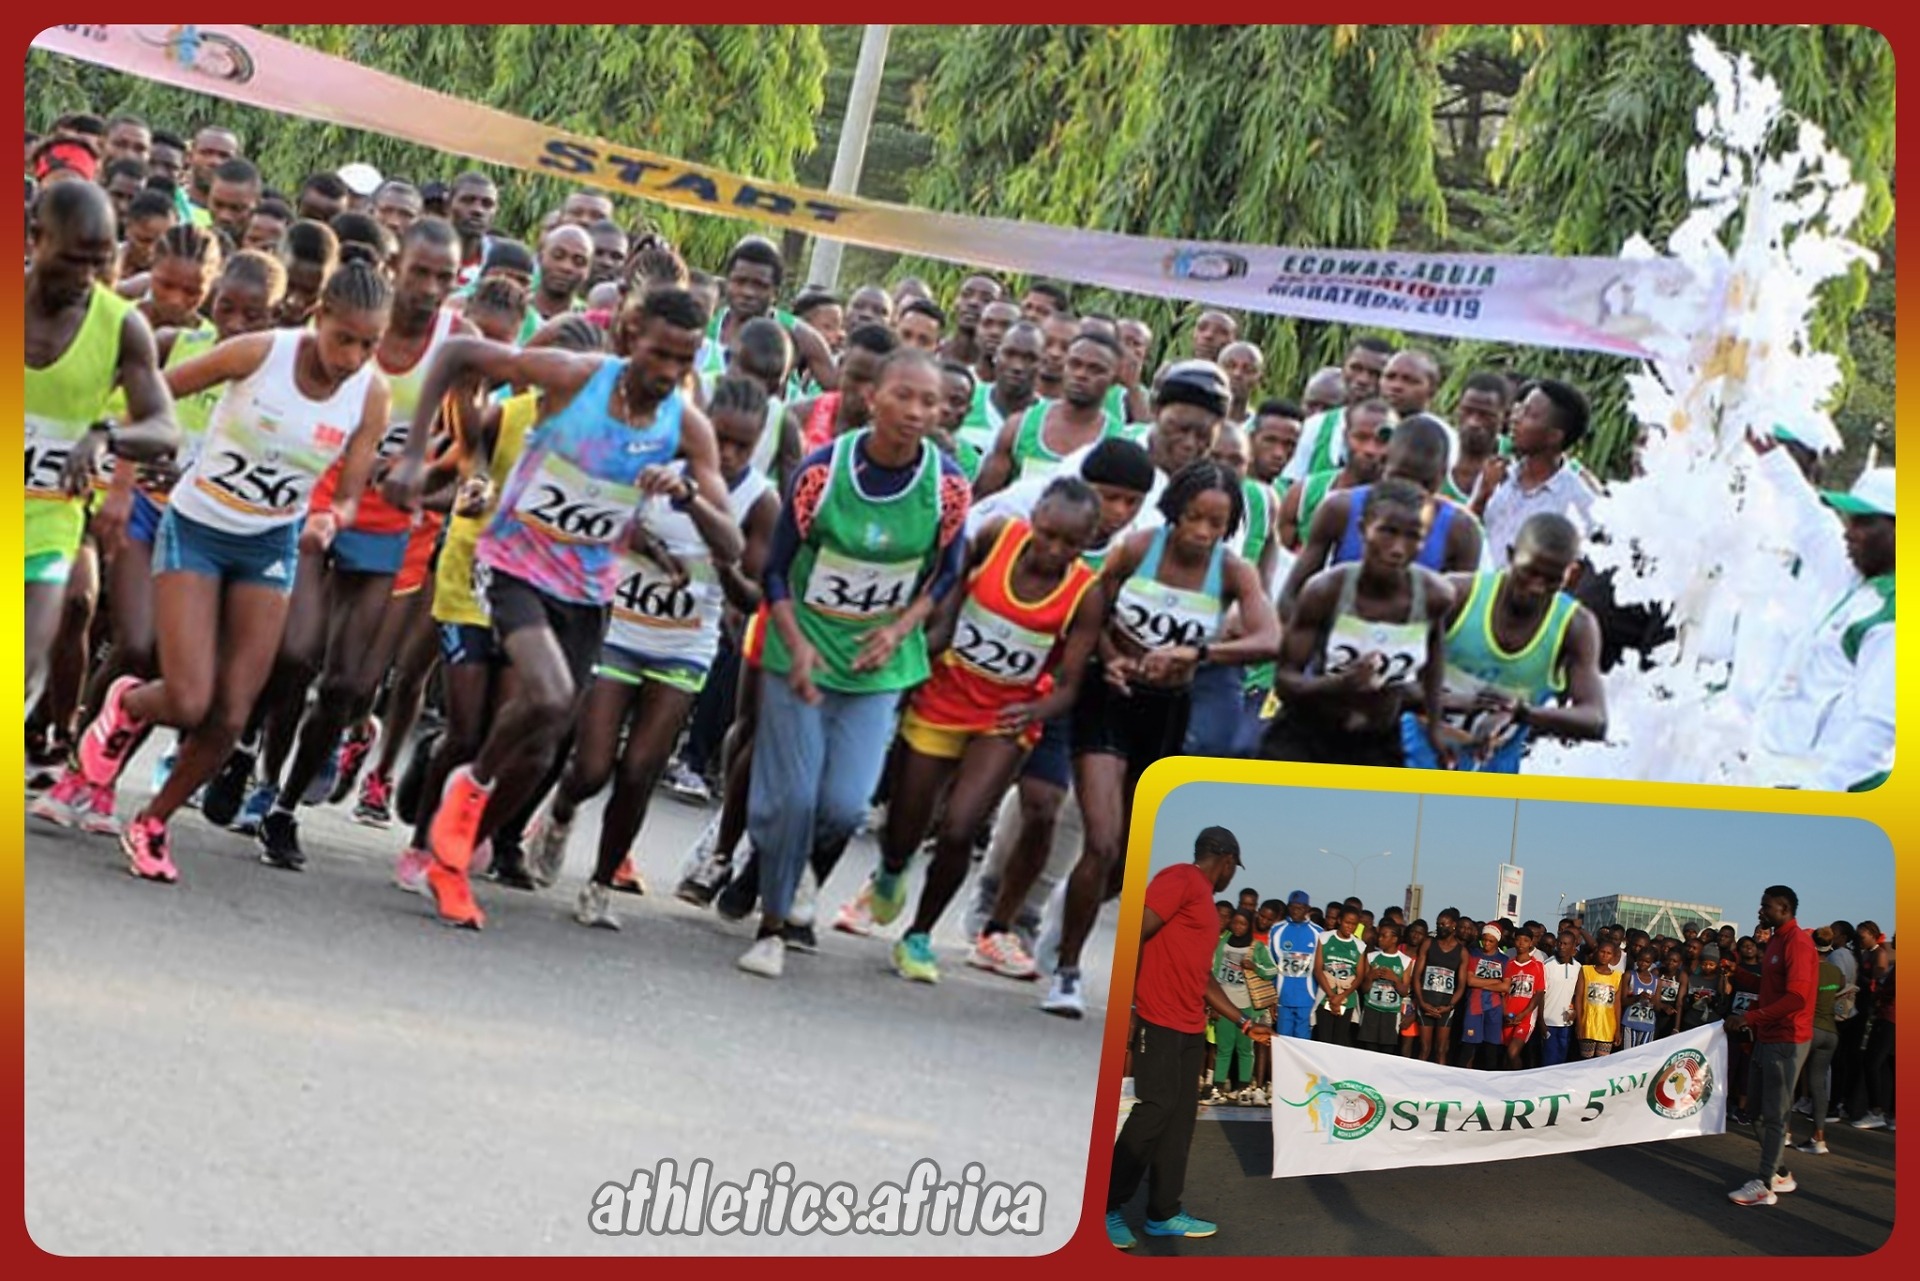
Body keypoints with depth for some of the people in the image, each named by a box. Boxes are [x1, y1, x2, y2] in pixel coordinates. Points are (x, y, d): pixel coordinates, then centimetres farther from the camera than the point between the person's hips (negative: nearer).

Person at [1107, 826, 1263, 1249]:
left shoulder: (1205, 903, 21)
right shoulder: (1180, 880, -8)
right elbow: (1135, 934, -17)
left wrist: (1243, 1021, 26)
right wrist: (1126, 1006, -20)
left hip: (1191, 1028, 10)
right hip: (1159, 1022, -10)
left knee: (1180, 1117, 8)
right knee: (1154, 1110, -9)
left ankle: (1164, 1213, 13)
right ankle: (1108, 1207, -1)